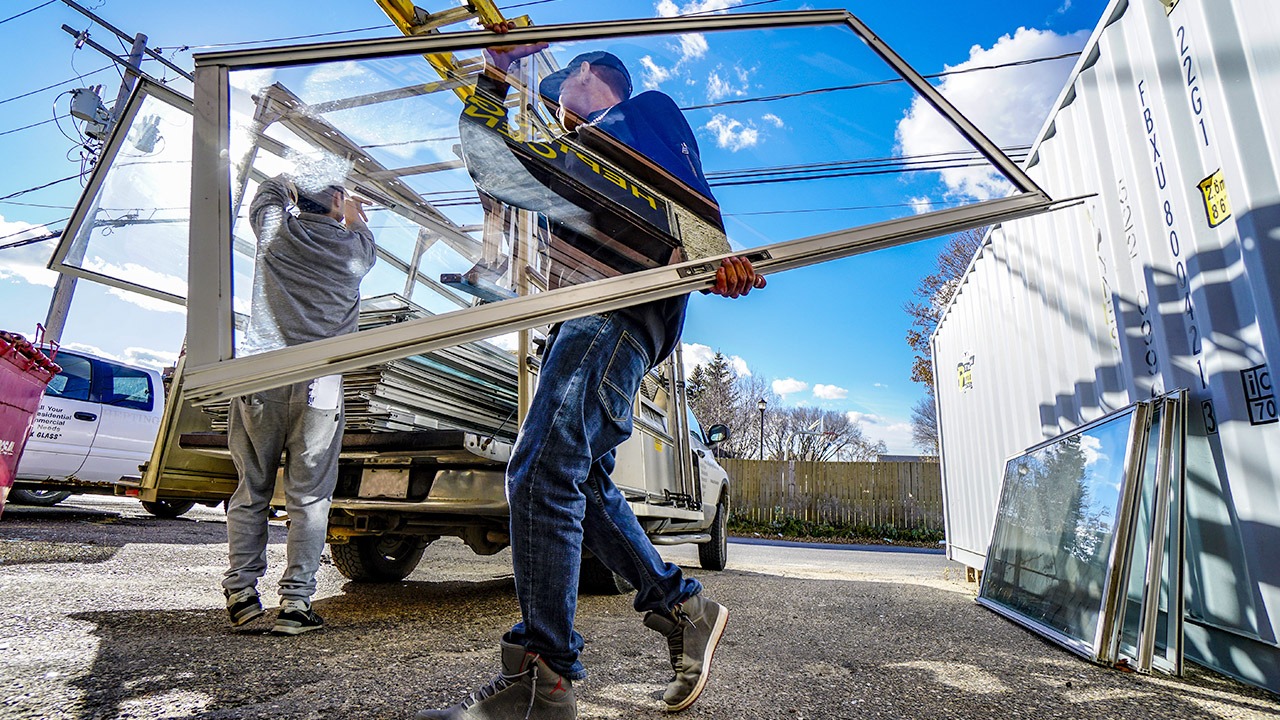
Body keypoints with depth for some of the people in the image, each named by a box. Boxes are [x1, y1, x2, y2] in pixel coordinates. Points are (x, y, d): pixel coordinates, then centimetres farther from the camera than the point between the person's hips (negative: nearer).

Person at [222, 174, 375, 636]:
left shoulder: (275, 230, 7)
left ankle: (241, 592, 18)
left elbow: (274, 187, 29)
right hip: (317, 386, -1)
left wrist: (297, 191, 45)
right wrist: (353, 213, 44)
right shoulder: (354, 247, 4)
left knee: (251, 491, 13)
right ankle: (296, 603, 6)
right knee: (309, 498, 4)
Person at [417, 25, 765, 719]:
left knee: (543, 471, -21)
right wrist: (496, 71, 30)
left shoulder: (645, 110, 18)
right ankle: (682, 606, 12)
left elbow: (690, 184, -3)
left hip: (628, 303, -9)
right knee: (581, 478, 4)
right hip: (585, 317, 9)